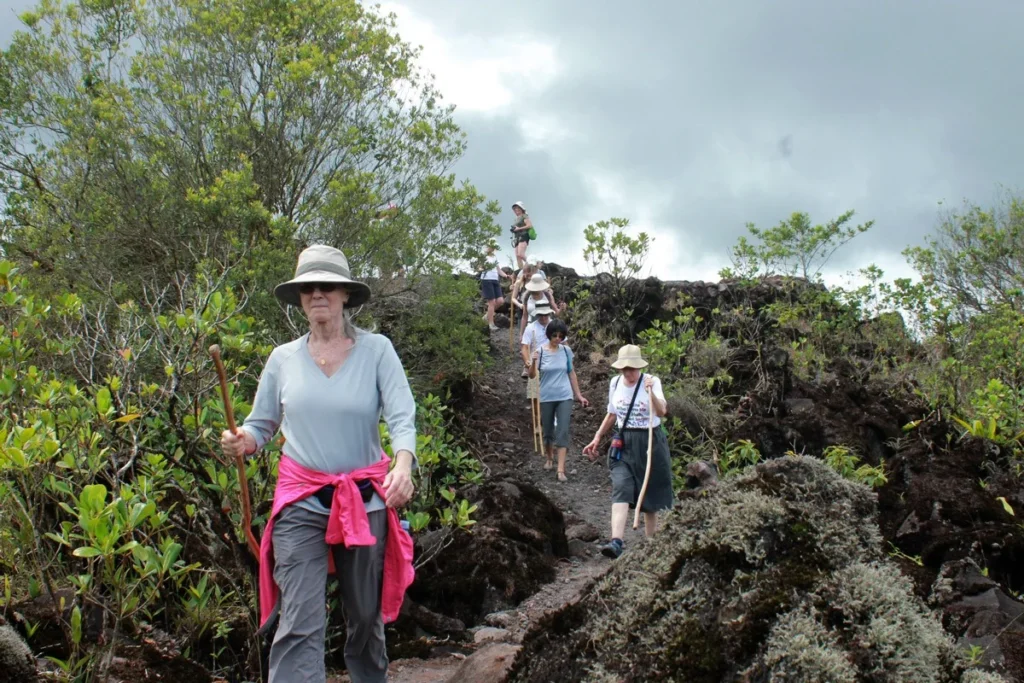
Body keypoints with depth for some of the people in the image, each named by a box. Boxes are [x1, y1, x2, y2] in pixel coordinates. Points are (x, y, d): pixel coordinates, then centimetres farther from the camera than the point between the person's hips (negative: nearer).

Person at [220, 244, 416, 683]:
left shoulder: (376, 350, -4)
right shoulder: (283, 358, 2)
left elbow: (403, 416, -14)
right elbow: (260, 424, 9)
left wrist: (403, 464, -34)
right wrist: (241, 442, -15)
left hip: (365, 499, 0)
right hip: (301, 502, 0)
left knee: (366, 615, 16)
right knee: (299, 624, -10)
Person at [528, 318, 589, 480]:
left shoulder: (566, 351, -1)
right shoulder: (540, 351, -8)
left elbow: (571, 373, 9)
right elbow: (532, 375, -17)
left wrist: (578, 395, 11)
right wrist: (533, 362, -37)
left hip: (565, 397, 1)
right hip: (546, 398, 0)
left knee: (563, 432, -7)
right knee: (548, 431, 14)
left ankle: (561, 470, -9)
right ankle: (549, 457, 40)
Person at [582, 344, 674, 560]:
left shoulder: (652, 381, -8)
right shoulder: (615, 383, 5)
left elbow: (662, 411, -24)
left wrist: (651, 393, -40)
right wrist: (597, 438, 17)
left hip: (650, 442, -2)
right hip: (624, 444, 2)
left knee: (650, 494, 6)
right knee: (621, 489, -15)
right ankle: (616, 542, -28)